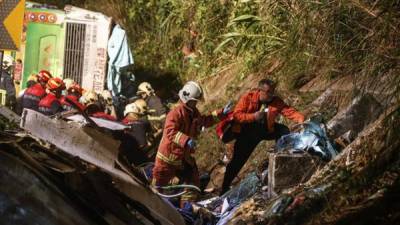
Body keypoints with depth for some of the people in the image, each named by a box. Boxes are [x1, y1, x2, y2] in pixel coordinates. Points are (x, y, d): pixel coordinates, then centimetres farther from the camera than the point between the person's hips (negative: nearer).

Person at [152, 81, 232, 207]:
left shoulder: (194, 113, 6)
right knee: (159, 184, 3)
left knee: (193, 182, 6)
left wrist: (221, 113, 15)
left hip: (185, 156, 8)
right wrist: (186, 140, -48)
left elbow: (205, 121, 25)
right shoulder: (176, 113, -23)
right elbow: (170, 132, -35)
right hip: (169, 155, -8)